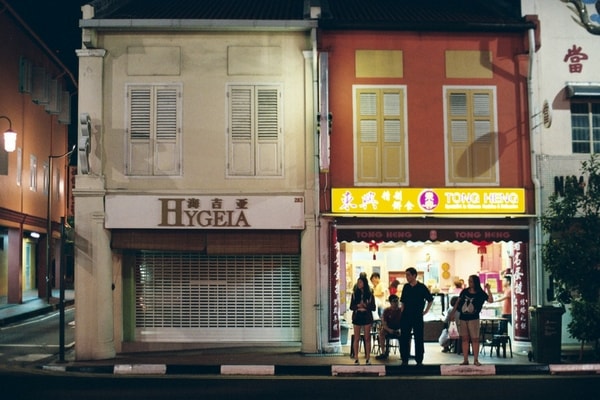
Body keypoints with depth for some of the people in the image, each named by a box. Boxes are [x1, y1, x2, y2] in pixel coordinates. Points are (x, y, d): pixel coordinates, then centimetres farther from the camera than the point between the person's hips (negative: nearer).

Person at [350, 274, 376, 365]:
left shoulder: (369, 295, 1)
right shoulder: (355, 294, 4)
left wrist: (366, 306, -17)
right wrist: (358, 306, -15)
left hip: (367, 317, -1)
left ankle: (368, 358, 10)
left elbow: (373, 308, 0)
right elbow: (351, 306, 3)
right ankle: (356, 358, 5)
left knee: (367, 338, 3)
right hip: (357, 316, 1)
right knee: (356, 338, 1)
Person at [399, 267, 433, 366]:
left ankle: (419, 360, 9)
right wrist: (402, 311, 6)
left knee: (419, 339, 2)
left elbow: (430, 300, 5)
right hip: (406, 316, 3)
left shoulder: (422, 287, -3)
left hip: (418, 317, -3)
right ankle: (404, 360, 9)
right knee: (404, 339, 1)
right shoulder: (406, 287, 7)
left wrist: (426, 311, 2)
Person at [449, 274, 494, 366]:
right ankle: (465, 360, 11)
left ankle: (476, 360, 6)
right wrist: (453, 312, 10)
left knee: (475, 339, -1)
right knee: (464, 339, 5)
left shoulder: (480, 294, -3)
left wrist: (488, 289, -20)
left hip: (473, 319, -3)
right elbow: (458, 302, 12)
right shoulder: (464, 291, 5)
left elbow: (490, 300, -12)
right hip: (463, 318, 3)